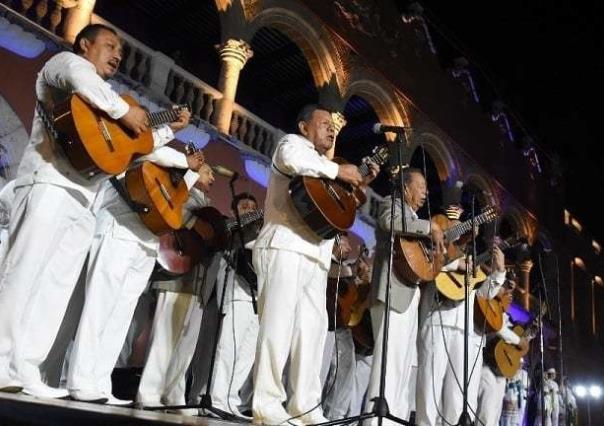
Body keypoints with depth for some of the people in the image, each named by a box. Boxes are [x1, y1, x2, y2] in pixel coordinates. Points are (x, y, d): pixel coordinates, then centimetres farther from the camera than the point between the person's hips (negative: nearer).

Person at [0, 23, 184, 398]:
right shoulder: (62, 61, 12)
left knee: (58, 284, 0)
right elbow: (78, 73, -15)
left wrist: (170, 129, 35)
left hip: (84, 199, 8)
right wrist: (124, 110, -11)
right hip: (50, 184, -8)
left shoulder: (104, 102, 33)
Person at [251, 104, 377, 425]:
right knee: (278, 325, -13)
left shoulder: (321, 167, 34)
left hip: (315, 257, 9)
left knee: (311, 328, 2)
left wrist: (359, 184, 22)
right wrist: (337, 170, -9)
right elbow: (290, 158, -17)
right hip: (284, 249, -9)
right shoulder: (293, 143, 9)